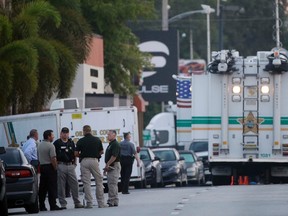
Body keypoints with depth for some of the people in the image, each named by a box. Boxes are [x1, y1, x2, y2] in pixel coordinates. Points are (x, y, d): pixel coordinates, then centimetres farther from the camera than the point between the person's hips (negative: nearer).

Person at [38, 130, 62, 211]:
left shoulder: (39, 145, 11)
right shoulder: (50, 146, -13)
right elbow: (53, 159, -18)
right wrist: (55, 168, -9)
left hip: (42, 167, 8)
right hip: (50, 167, -8)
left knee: (42, 188, 9)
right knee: (52, 188, -6)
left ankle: (41, 206, 10)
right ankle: (53, 205, -8)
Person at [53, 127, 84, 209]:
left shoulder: (71, 142, 15)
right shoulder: (57, 143, 2)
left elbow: (74, 154, 20)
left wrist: (74, 163, 10)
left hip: (71, 165, 4)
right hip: (61, 166, -4)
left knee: (74, 184, 1)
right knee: (61, 186, -1)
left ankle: (77, 202, 7)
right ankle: (63, 204, 4)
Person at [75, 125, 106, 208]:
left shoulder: (80, 141, 0)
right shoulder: (97, 140, 4)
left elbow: (76, 153, -1)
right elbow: (101, 152, 10)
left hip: (84, 161, -1)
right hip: (94, 160, 1)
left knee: (86, 183, 2)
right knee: (99, 181, 8)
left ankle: (89, 203, -1)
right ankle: (101, 203, 6)